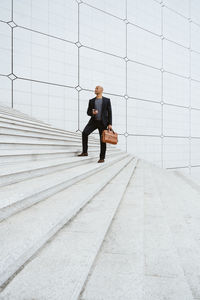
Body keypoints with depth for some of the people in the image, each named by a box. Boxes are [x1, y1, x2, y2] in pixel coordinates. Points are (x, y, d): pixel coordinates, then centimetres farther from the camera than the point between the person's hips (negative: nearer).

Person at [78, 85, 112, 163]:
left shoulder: (107, 100, 3)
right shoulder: (91, 101, 10)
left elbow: (109, 113, 1)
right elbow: (88, 112, 11)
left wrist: (110, 124, -9)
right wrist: (92, 113, -14)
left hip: (103, 122, -2)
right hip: (93, 121, 2)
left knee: (103, 140, -3)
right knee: (84, 133, -20)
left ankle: (102, 158, 7)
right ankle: (85, 152, -12)